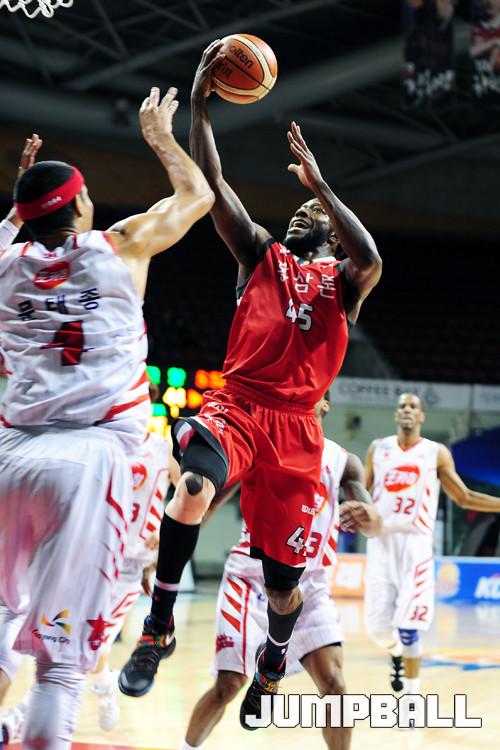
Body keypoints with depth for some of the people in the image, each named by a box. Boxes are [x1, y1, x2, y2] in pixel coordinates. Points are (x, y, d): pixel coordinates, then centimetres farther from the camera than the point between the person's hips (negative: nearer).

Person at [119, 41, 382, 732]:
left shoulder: (342, 281, 11)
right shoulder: (262, 253, 16)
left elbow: (371, 262, -15)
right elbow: (213, 188, 5)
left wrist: (320, 184, -15)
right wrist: (200, 106, -5)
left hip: (295, 426, 0)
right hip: (235, 404, 0)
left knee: (282, 573, 4)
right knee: (194, 487, -34)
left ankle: (273, 664, 36)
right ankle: (159, 628, -21)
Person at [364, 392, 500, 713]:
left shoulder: (436, 453, 6)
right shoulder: (378, 449, 12)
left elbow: (465, 498, 10)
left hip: (416, 543, -2)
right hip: (381, 542, 2)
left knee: (407, 626, -11)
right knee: (378, 627, 1)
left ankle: (413, 695, 2)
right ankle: (397, 652, 36)